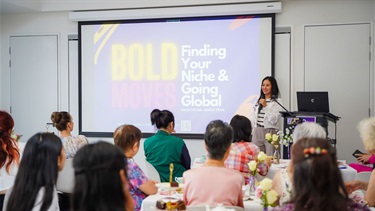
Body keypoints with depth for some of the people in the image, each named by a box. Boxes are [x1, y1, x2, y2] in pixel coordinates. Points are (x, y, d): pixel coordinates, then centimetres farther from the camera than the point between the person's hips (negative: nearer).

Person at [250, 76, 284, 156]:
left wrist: (265, 106, -14)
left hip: (270, 132, -5)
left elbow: (274, 120, -12)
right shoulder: (258, 100, 14)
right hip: (257, 133, 5)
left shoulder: (277, 102, -2)